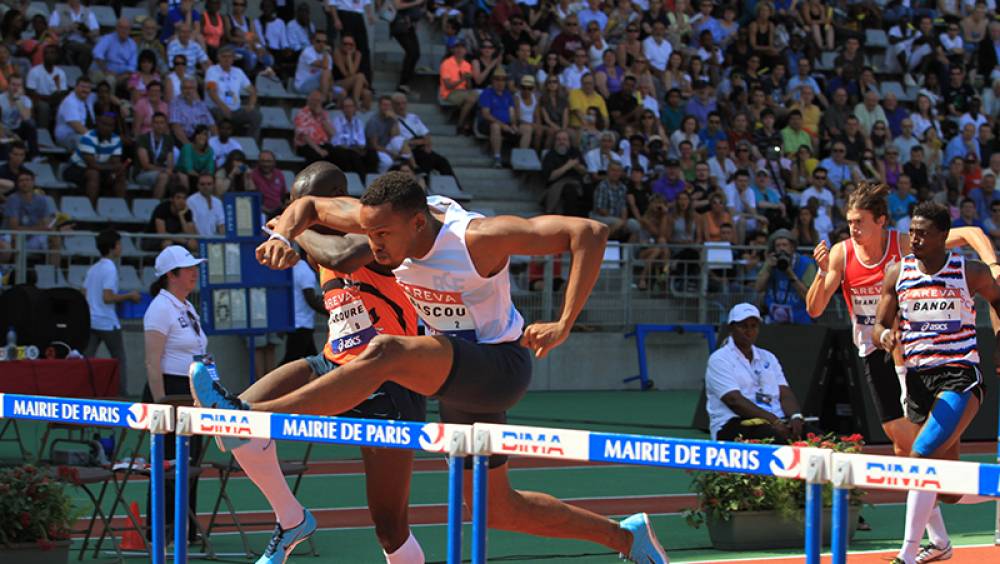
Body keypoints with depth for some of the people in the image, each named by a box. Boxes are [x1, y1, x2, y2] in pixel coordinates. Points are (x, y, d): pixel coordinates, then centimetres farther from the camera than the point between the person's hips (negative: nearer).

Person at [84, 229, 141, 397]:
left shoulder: (93, 268, 11)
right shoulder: (110, 269, -13)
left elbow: (84, 295, 12)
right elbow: (107, 297, -19)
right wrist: (129, 296, -10)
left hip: (91, 320, 7)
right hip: (108, 323, -7)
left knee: (87, 359, 2)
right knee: (119, 359, 6)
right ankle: (122, 394, 6)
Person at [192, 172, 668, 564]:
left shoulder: (478, 237, -28)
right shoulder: (385, 218, -10)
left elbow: (589, 232, -31)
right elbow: (309, 205, 5)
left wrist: (563, 325, -35)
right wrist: (284, 235, -19)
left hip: (500, 365, -8)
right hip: (458, 375, 8)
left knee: (385, 352, -32)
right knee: (498, 509, 13)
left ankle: (256, 417, -33)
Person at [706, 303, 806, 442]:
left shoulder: (768, 358, 23)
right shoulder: (719, 360, 2)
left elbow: (785, 394, 12)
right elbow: (734, 400, -11)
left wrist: (795, 416, -13)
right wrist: (773, 420, -22)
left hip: (776, 422, 6)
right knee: (780, 439, -38)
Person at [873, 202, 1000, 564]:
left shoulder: (971, 273, -3)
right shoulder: (898, 273, 3)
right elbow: (878, 327, 6)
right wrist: (884, 335, -16)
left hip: (960, 376, -4)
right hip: (918, 378, 4)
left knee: (922, 455, -24)